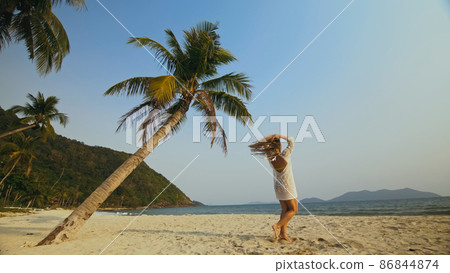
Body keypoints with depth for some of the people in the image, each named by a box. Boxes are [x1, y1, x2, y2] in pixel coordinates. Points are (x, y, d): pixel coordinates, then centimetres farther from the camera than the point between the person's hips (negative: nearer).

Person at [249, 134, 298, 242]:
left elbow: (262, 143, 6)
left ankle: (283, 233, 9)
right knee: (293, 210, 5)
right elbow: (292, 141, -13)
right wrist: (280, 136, -8)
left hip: (278, 186, 6)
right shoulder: (284, 155, -24)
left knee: (285, 210, 12)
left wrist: (272, 136, -3)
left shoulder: (269, 157, -10)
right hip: (287, 187, -6)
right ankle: (277, 226, -8)